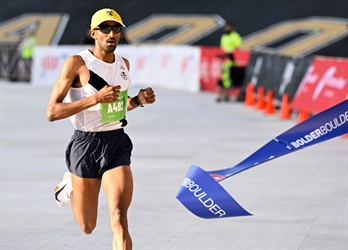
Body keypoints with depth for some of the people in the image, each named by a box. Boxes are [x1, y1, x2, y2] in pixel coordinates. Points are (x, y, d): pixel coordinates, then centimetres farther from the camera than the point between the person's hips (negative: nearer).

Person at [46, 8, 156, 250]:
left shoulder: (124, 64, 8)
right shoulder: (77, 63, -11)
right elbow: (52, 112, -15)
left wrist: (138, 100, 3)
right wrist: (96, 98, -24)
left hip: (117, 143, 3)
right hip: (86, 145, -3)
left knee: (120, 220, -15)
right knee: (88, 227, 12)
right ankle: (69, 187, 45)